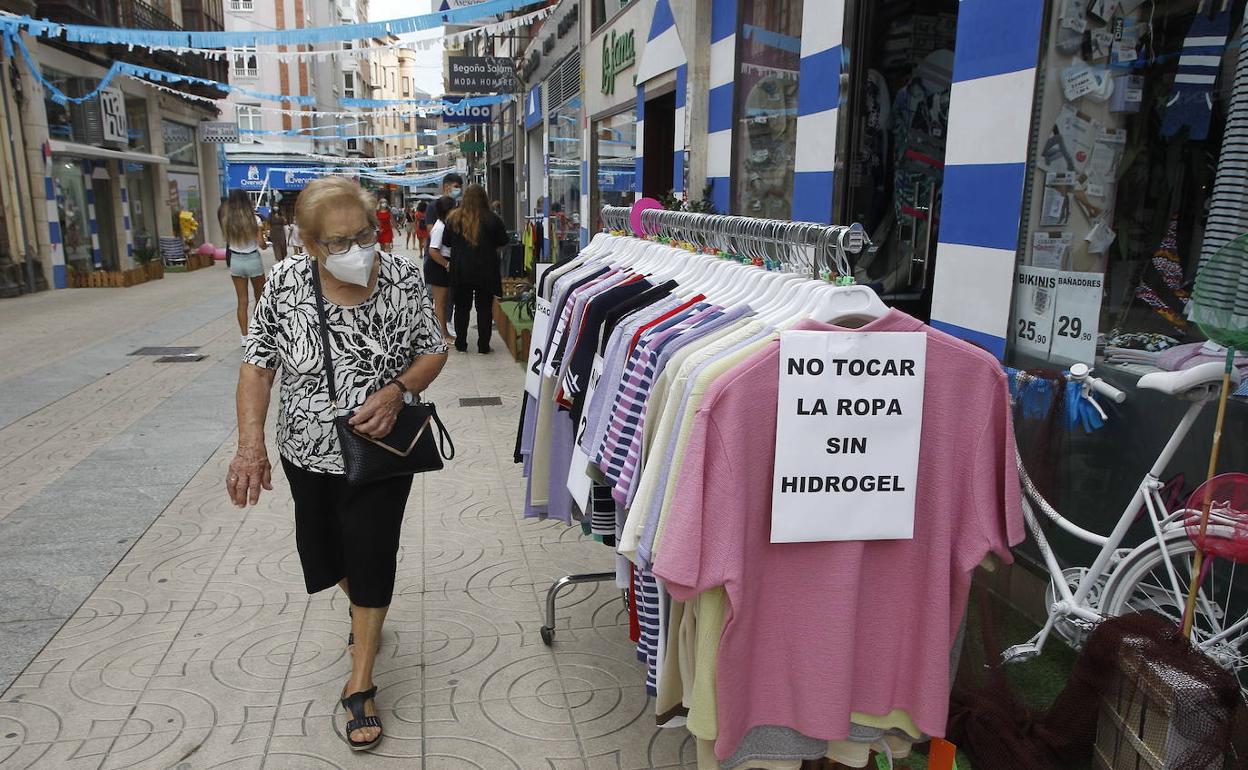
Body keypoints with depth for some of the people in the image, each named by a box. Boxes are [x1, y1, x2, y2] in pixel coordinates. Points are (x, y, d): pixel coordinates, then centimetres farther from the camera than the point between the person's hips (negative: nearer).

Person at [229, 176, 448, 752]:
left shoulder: (403, 279, -15)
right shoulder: (285, 283, -13)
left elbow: (434, 351, -5)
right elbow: (257, 365, -8)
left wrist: (397, 391, -24)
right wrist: (251, 442, -18)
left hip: (380, 452, -2)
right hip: (308, 452, 2)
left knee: (372, 558, 3)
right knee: (326, 548, 20)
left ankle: (359, 683, 22)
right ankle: (362, 610, 55)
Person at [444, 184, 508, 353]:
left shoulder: (453, 218, -5)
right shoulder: (491, 219, -12)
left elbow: (446, 242, 6)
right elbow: (502, 242, -1)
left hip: (460, 270, 2)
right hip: (486, 270, -2)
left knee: (462, 307, 14)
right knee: (484, 307, 7)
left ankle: (461, 344, 19)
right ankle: (483, 345, 8)